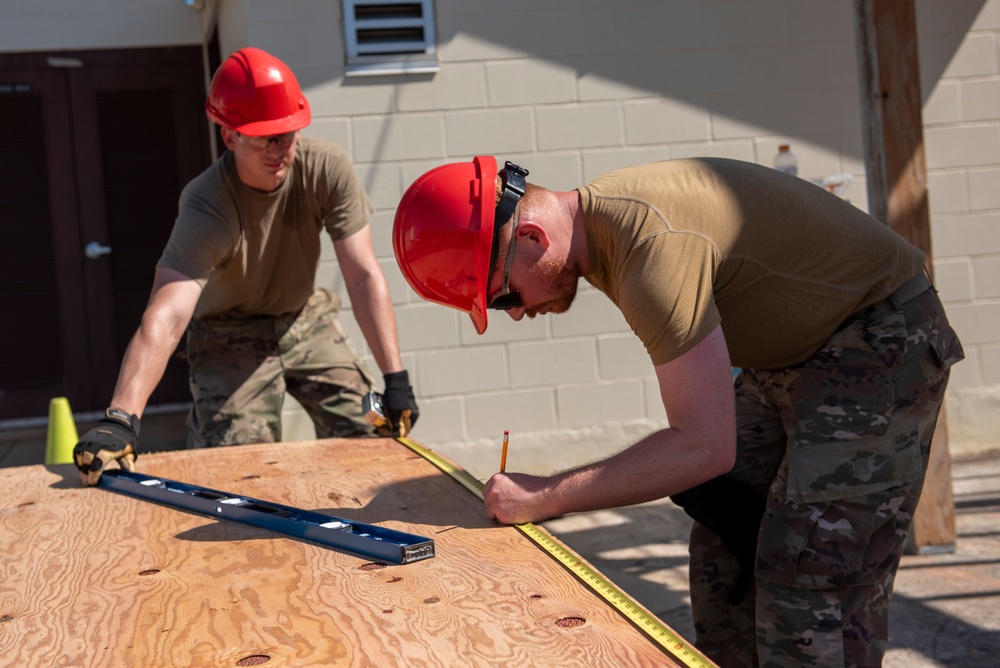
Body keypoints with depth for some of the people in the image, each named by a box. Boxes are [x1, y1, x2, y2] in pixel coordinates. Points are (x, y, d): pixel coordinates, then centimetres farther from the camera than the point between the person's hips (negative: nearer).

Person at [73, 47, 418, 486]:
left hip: (305, 319, 3)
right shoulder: (206, 208, -33)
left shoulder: (326, 167, -22)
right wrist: (120, 419, -59)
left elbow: (363, 275, -22)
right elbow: (166, 317, -46)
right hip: (230, 335, -3)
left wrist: (395, 377, -29)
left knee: (370, 442, -5)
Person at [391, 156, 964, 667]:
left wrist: (545, 498, -25)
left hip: (882, 342, -9)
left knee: (810, 585, -14)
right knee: (724, 553, 6)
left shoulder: (653, 247, -33)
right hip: (792, 352, 9)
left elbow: (705, 447, -32)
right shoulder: (600, 215, -3)